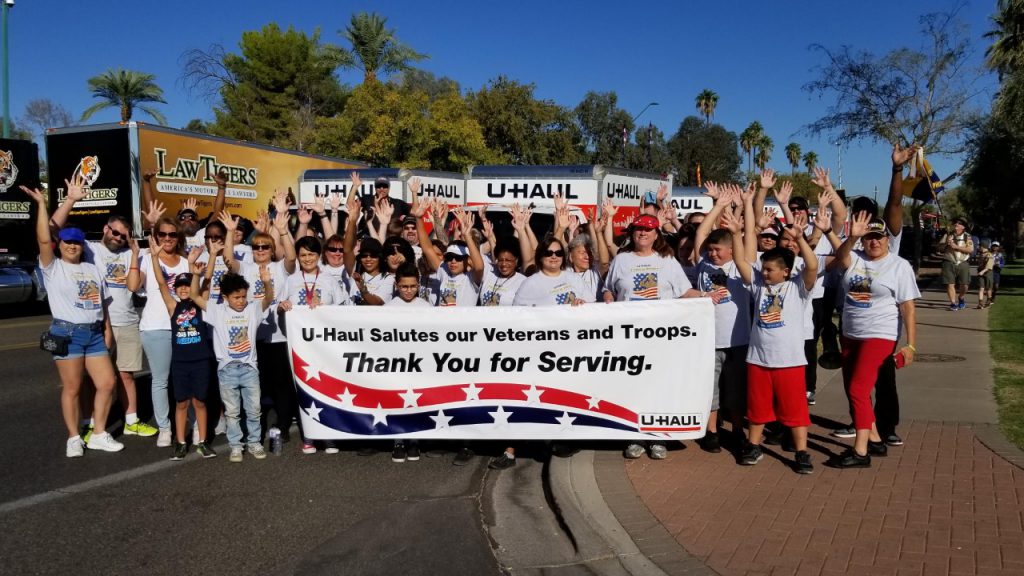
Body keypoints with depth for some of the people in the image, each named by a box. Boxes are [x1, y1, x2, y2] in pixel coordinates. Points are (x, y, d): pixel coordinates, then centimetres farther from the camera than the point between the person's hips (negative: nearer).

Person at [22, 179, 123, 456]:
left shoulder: (93, 270, 16)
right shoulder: (53, 267, 0)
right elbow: (43, 239, -16)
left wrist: (107, 329, 11)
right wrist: (42, 204, -16)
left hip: (94, 334, 5)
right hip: (67, 333, -5)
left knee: (107, 383, 2)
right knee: (72, 389, 1)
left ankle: (99, 435, 15)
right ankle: (74, 438, 12)